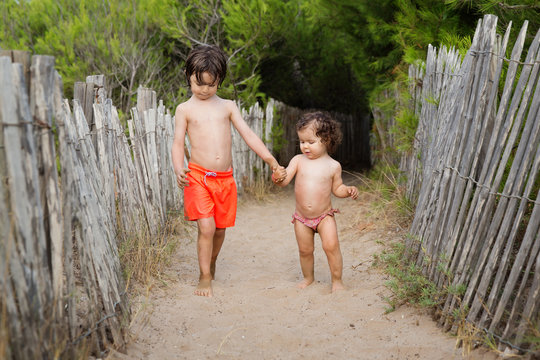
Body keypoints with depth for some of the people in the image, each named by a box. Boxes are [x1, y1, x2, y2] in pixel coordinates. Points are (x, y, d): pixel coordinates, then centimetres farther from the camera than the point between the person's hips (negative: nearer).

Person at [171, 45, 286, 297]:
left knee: (220, 228, 10)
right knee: (206, 227, -12)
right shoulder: (185, 109, 5)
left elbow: (249, 136, 9)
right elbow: (178, 143, 1)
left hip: (225, 178, 3)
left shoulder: (227, 106, 12)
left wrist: (273, 163, 1)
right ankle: (204, 278, 4)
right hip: (198, 176, -3)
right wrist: (179, 170, -17)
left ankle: (211, 265, 37)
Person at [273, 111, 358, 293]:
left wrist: (348, 190, -13)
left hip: (325, 216, -2)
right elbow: (285, 180, -10)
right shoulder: (298, 160, -3)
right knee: (305, 250, 10)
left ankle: (337, 280, 2)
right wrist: (278, 178, -32)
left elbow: (336, 188, 7)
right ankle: (308, 277, 35)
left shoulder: (333, 165, -5)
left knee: (331, 245, -16)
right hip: (302, 218, 2)